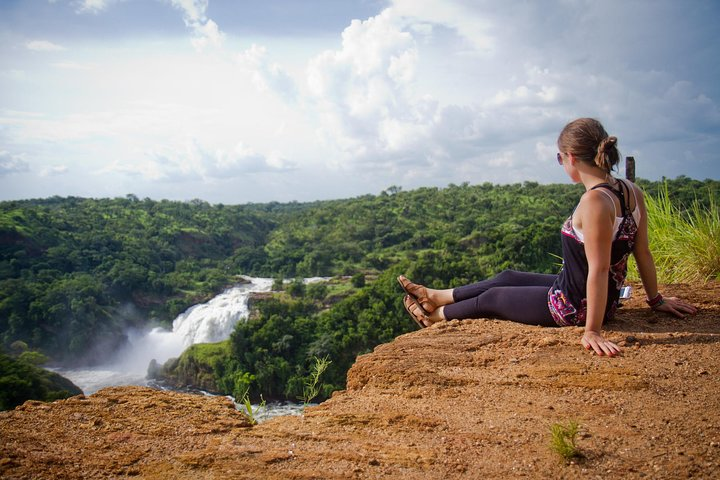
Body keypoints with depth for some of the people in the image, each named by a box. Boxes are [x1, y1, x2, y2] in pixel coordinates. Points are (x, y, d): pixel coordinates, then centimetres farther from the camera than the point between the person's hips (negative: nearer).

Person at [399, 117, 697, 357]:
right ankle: (437, 297, 42)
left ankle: (436, 316, 42)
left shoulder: (594, 201, -30)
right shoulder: (632, 192, -4)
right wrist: (656, 300, 14)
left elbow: (599, 269, -30)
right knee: (508, 278, 24)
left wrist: (592, 331, -25)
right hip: (607, 300, 8)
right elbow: (643, 254, 3)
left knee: (491, 298, 15)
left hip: (574, 307, -8)